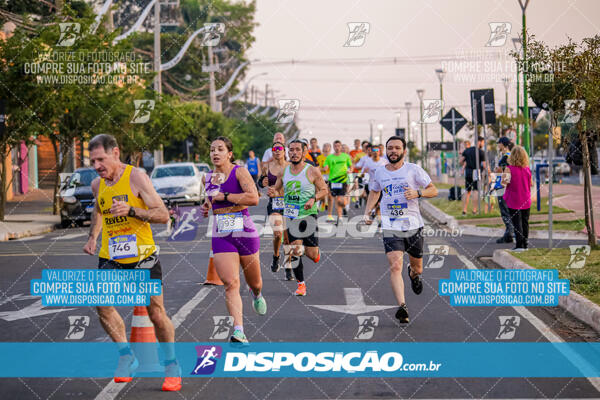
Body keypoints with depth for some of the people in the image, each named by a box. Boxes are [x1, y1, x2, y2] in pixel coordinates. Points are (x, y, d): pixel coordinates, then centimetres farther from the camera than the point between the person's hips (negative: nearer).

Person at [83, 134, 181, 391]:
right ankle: (126, 356, 1)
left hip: (142, 256, -4)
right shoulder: (97, 184, 5)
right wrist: (93, 237, 12)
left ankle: (171, 365, 18)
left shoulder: (136, 178, -13)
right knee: (102, 304, -16)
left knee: (157, 314, -1)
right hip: (111, 257, 4)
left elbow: (163, 215, -16)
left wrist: (131, 210, -30)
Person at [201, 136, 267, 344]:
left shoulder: (239, 172, -6)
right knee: (231, 284, -14)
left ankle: (257, 295, 53)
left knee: (254, 282, 15)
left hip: (244, 232, -3)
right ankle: (238, 331, -20)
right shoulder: (207, 178, 11)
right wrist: (207, 206, 8)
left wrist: (224, 197, -16)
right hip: (221, 236, 3)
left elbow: (254, 198, -20)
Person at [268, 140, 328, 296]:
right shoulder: (283, 171, 6)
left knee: (312, 255, -4)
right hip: (290, 215, 3)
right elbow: (277, 188, 17)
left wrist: (313, 199, -16)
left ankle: (313, 250, 33)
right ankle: (301, 284, 9)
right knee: (295, 251, -6)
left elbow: (324, 190, 2)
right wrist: (273, 192, -6)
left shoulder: (312, 171, -5)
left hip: (308, 215, -2)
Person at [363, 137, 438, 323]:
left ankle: (413, 273, 52)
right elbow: (374, 192, 26)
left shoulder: (413, 169, -2)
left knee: (417, 269, 15)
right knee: (395, 267, -19)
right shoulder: (379, 173, 7)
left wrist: (417, 193, -20)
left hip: (413, 225, 0)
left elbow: (433, 190, 0)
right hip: (390, 227, 0)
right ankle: (402, 307, -25)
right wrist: (367, 212, 13)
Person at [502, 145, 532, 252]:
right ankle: (525, 243, 18)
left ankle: (520, 244, -9)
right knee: (525, 222, 13)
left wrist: (504, 179, 4)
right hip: (526, 201, 4)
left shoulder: (510, 168, -13)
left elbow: (504, 182, -16)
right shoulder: (527, 169, -1)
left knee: (517, 222, -2)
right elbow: (531, 184, 7)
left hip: (514, 201, -4)